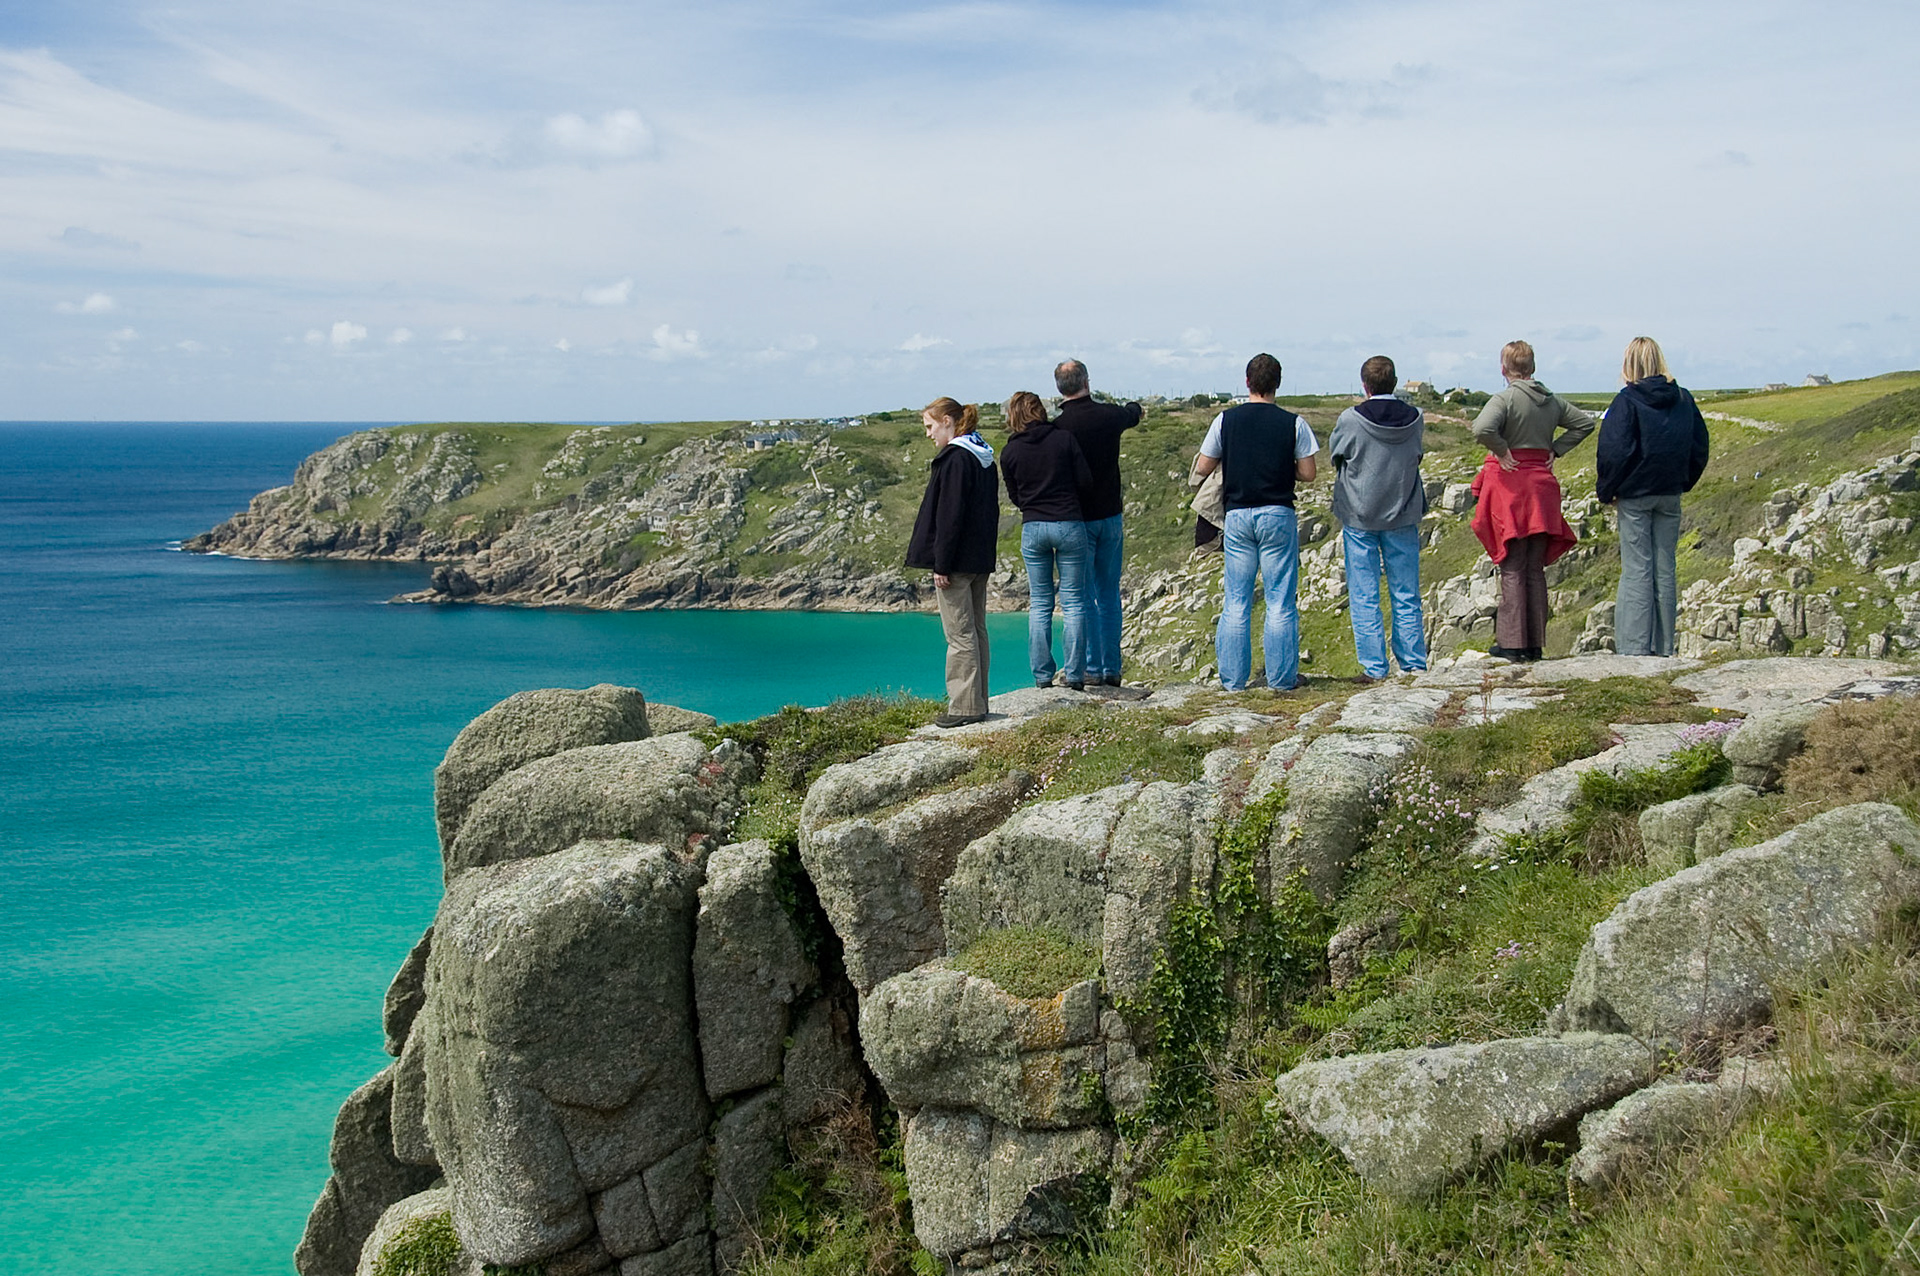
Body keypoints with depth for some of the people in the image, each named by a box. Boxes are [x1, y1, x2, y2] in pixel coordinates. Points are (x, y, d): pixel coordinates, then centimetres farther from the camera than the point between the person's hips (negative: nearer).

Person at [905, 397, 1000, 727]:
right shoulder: (985, 459, 13)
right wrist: (985, 554, 19)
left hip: (957, 561, -9)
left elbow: (950, 516, -19)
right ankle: (977, 703, 18)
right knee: (976, 631, 13)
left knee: (960, 635, -5)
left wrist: (941, 564, -18)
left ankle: (964, 706, -2)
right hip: (981, 561, 9)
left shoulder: (955, 458, -15)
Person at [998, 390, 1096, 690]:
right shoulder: (1064, 439, -4)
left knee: (1039, 604, 9)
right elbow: (1086, 481, -4)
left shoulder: (1009, 452, 0)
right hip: (1069, 524, -1)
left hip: (1032, 528, 1)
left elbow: (1015, 497, 8)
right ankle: (1074, 674, 3)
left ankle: (1042, 676, 7)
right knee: (1073, 602, 5)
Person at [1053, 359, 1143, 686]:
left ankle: (1092, 668, 2)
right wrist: (1131, 406, 46)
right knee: (1109, 595, 12)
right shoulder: (1109, 415, -3)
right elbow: (1134, 413, 22)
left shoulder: (1057, 429, -15)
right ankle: (1112, 668, 15)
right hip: (1111, 517, 4)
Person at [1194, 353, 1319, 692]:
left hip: (1238, 516, 1)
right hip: (1278, 515, -1)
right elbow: (1307, 474, -2)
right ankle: (1282, 677, 5)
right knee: (1281, 601, 4)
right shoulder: (1293, 423, -4)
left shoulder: (1226, 420, -1)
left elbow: (1203, 467, 4)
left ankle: (1233, 678, 9)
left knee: (1236, 602, 7)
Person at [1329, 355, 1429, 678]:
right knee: (1407, 596, 11)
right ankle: (1414, 664, 13)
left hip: (1359, 518, -3)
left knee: (1364, 597, 3)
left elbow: (1334, 455, 2)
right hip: (1403, 518, 3)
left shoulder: (1351, 420, -13)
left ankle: (1375, 668, 2)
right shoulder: (1415, 419, -4)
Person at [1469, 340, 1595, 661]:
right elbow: (1585, 423, 17)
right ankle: (1535, 643, 13)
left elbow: (1482, 429, -29)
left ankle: (1512, 643, -3)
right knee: (1536, 569, 11)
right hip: (1541, 483, 5)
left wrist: (1501, 452, -13)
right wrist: (1556, 449, 11)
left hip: (1509, 483, -5)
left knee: (1512, 569, -2)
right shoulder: (1552, 400, 9)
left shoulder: (1505, 399, -11)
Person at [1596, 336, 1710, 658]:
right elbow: (1700, 447, 10)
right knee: (1665, 569, 9)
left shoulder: (1627, 401, -11)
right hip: (1670, 495, 5)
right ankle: (1663, 647, 12)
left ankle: (1634, 647, -5)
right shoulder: (1684, 400, 5)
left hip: (1635, 494, -4)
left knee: (1636, 570, -3)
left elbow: (1615, 451, -15)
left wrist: (1606, 491, -4)